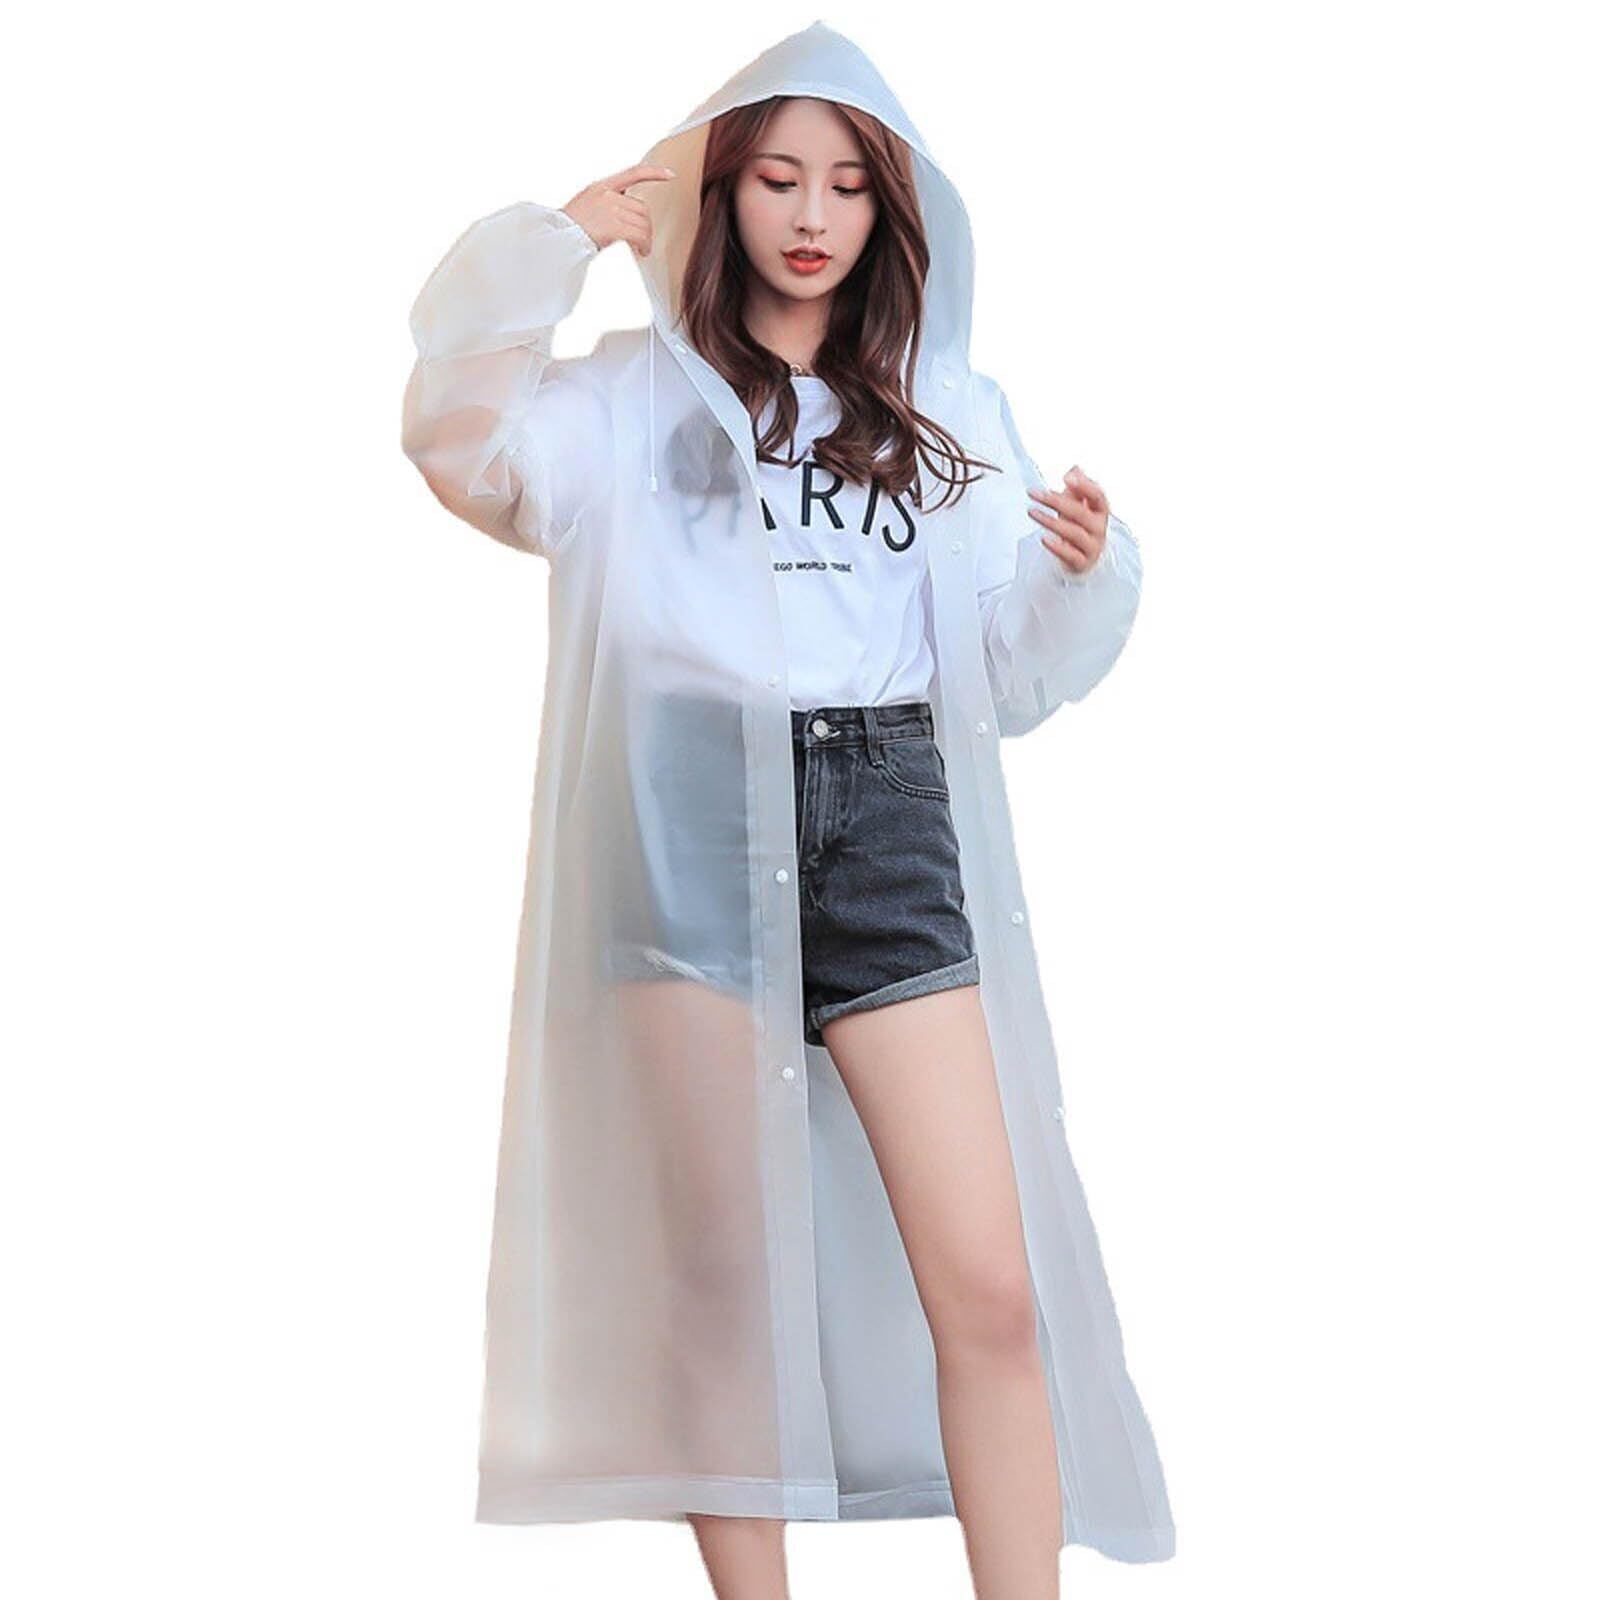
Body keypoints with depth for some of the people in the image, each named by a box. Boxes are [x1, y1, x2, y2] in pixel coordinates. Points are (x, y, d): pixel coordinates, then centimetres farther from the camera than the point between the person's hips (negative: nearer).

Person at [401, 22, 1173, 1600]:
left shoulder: (953, 420, 19)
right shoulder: (642, 394, 11)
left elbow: (1011, 675, 17)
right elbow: (463, 445, -7)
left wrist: (1084, 575, -3)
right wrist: (559, 240, -1)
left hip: (888, 817, 2)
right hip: (690, 812, -1)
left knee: (990, 1288, -7)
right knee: (718, 1270, 0)